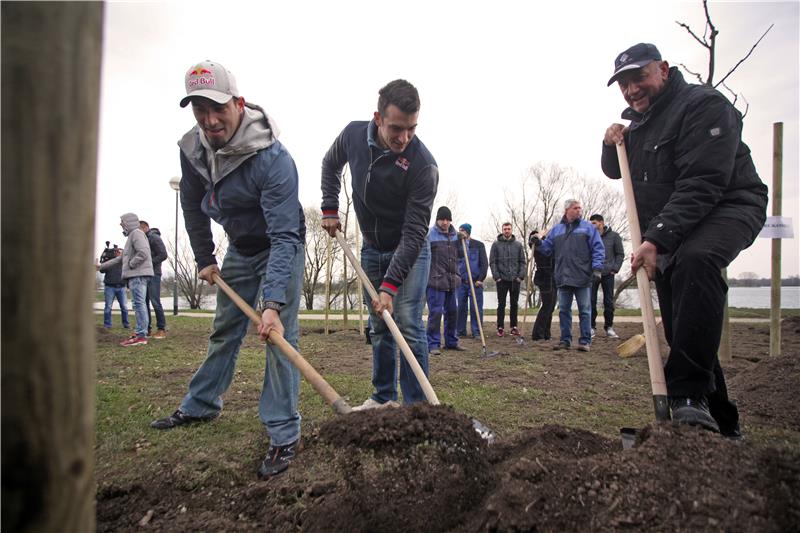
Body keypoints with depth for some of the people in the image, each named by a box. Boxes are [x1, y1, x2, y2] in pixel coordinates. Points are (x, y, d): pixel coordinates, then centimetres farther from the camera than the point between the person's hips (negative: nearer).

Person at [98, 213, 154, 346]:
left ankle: (141, 335, -12)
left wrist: (131, 264, -12)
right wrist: (102, 266, 31)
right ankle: (140, 332, 14)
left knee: (139, 303, -11)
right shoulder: (132, 236, 25)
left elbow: (143, 253, -21)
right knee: (139, 304, 10)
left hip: (138, 275, -10)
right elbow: (120, 258, 30)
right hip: (136, 275, 10)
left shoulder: (136, 233, -6)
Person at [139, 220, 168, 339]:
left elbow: (163, 254, -13)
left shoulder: (154, 238, -5)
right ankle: (147, 328, 13)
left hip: (153, 274, -8)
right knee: (144, 302, 7)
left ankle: (162, 329, -4)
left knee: (155, 301, -9)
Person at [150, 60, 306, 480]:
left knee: (279, 335, -14)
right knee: (224, 330, 17)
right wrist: (204, 258, 7)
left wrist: (273, 302, -45)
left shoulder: (273, 159, -34)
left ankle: (284, 435, -6)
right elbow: (193, 205, 6)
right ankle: (201, 406, 35)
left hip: (280, 248, -6)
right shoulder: (192, 148, -12)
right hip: (240, 248, 7)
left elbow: (284, 237, -38)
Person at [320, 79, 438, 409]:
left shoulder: (423, 165, -28)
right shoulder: (353, 134, -13)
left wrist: (390, 284, -33)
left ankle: (416, 404, -1)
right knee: (379, 328, 11)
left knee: (408, 326, -12)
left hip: (409, 251, -4)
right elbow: (330, 165, 11)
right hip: (371, 249, 5)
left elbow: (414, 233, -28)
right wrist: (330, 209, 2)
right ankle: (384, 397, 23)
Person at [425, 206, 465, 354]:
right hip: (435, 281, -7)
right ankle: (433, 344, 5)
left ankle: (451, 342, 26)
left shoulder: (454, 234, 12)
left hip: (452, 281, 7)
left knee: (453, 312, 13)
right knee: (435, 312, -5)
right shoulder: (429, 234, -8)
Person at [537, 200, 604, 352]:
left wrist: (597, 268, -10)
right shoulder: (556, 229, 13)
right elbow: (547, 248, 14)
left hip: (583, 278, -3)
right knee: (564, 310, 8)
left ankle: (585, 341, 8)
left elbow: (598, 249, 0)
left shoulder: (588, 227, 5)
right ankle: (565, 340, 16)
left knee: (584, 310, 1)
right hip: (563, 278, 3)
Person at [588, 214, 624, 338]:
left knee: (609, 302, 5)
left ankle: (609, 327, 14)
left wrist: (615, 268, -4)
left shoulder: (613, 236, 2)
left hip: (608, 273, 0)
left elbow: (620, 254, 6)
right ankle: (592, 327, 8)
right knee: (591, 301, -1)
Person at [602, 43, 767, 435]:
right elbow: (615, 171, 26)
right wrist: (612, 146, 2)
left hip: (726, 208, -8)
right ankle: (719, 420, 17)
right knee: (680, 327, 4)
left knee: (695, 260, -40)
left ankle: (690, 392, -39)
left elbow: (701, 184, -27)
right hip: (668, 230, 8)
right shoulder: (638, 122, 13)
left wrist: (657, 240, -36)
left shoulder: (704, 105, -15)